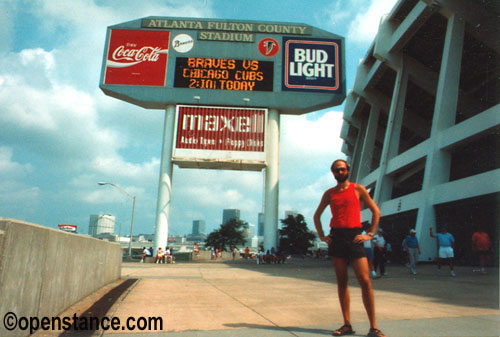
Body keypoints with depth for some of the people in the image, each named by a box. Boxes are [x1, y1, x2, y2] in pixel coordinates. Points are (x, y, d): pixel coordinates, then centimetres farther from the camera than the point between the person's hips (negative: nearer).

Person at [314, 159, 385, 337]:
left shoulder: (358, 189, 5)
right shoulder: (329, 193, 12)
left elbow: (376, 211, 7)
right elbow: (317, 215, 21)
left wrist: (370, 234, -1)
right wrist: (321, 236, 10)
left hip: (354, 237, -3)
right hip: (336, 237, 3)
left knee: (365, 281, -8)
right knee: (341, 282, 6)